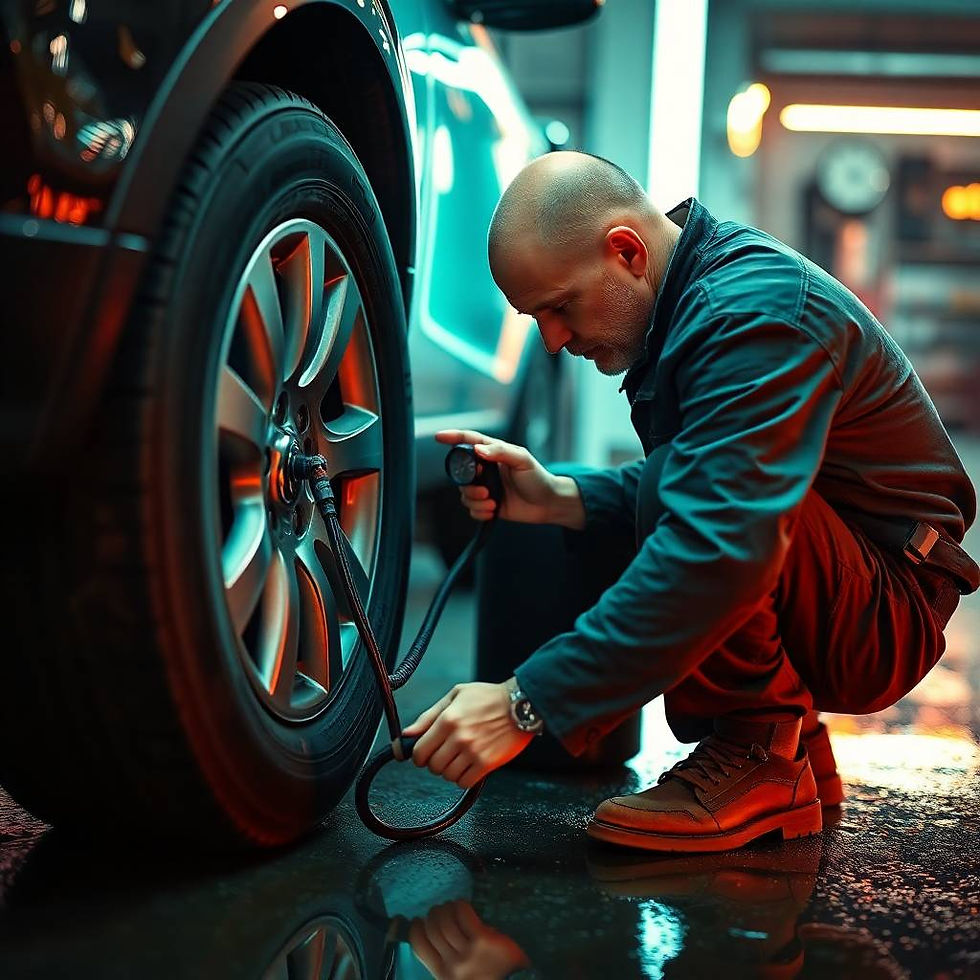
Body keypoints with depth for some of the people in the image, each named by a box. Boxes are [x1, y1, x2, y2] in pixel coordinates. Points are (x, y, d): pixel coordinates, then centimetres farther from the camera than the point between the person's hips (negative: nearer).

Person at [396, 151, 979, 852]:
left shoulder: (758, 311, -25)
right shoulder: (690, 296, 6)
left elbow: (722, 544, -37)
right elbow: (696, 488, 13)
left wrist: (528, 704, -38)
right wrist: (560, 497, -7)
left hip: (887, 621, -10)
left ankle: (762, 761, -14)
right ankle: (794, 748, 12)